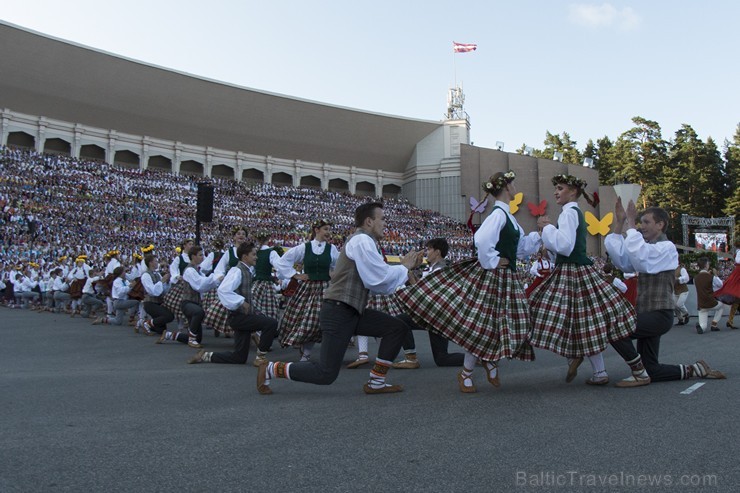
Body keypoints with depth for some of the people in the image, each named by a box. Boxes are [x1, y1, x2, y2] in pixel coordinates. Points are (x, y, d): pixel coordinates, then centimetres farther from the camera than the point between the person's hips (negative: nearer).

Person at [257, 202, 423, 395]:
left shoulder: (365, 242, 16)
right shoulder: (362, 240, -13)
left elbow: (377, 282, 16)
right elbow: (380, 278, -19)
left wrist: (406, 267, 10)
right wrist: (405, 267, -3)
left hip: (353, 313, 10)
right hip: (338, 312, -10)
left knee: (397, 328, 2)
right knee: (326, 374, -7)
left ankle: (376, 383, 8)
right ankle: (271, 369, 9)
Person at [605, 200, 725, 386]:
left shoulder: (667, 247, -9)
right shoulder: (647, 248, 16)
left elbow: (641, 260, -30)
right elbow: (620, 259, 0)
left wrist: (630, 225, -24)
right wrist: (619, 223, -3)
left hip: (659, 315, -8)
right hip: (647, 315, 8)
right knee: (651, 372, 10)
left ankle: (640, 374, -11)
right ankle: (696, 369, 26)